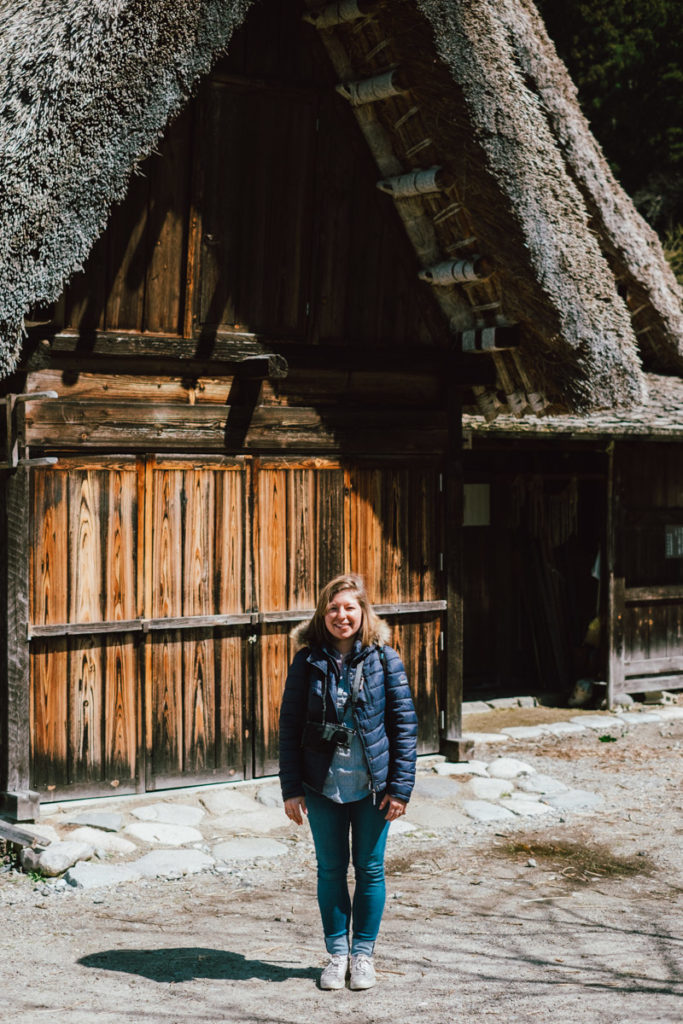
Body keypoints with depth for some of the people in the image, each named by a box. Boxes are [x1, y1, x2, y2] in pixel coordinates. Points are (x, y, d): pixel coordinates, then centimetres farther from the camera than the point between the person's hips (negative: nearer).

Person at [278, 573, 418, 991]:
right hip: (323, 785, 1)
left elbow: (405, 723, -3)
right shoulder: (308, 662, -3)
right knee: (330, 869, 10)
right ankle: (338, 952, 25)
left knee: (370, 868, 9)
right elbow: (290, 725, 0)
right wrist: (291, 788, -3)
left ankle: (364, 953, 24)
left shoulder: (384, 659, -5)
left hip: (372, 785, -1)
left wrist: (401, 786, -7)